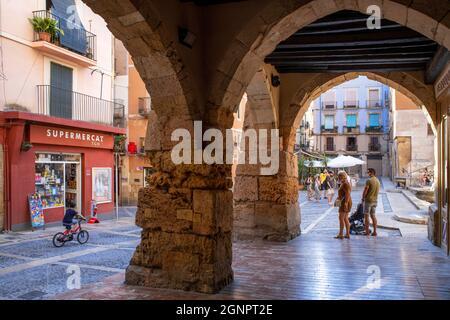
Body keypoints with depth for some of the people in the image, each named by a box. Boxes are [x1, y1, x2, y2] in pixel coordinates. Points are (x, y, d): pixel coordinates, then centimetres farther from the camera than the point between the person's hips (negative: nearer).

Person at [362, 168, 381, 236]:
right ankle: (374, 232, 11)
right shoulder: (377, 181, 10)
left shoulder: (369, 180, -15)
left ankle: (367, 232, 1)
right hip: (375, 200, 7)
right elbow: (377, 191, 15)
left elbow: (365, 190, -14)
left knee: (366, 216, 0)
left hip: (368, 200, -7)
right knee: (373, 215, 11)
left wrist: (363, 198, -2)